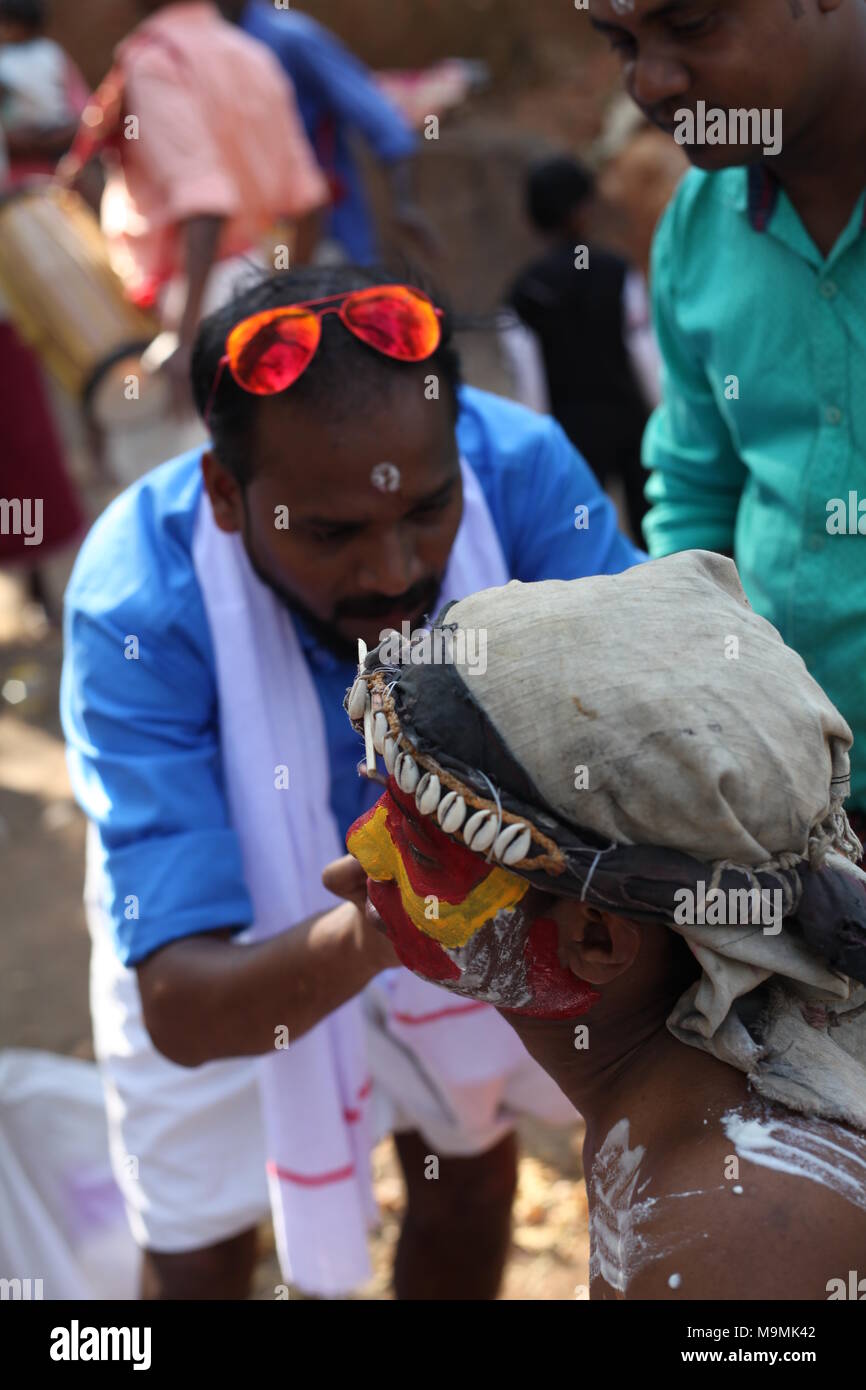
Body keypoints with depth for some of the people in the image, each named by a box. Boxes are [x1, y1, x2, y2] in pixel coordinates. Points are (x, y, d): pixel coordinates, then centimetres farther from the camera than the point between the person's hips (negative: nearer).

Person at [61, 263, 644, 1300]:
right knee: (201, 1251, 10)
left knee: (470, 1179, 20)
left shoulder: (516, 465, -33)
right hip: (226, 933, -2)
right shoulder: (137, 602, -40)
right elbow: (179, 1006, -44)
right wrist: (374, 928, -64)